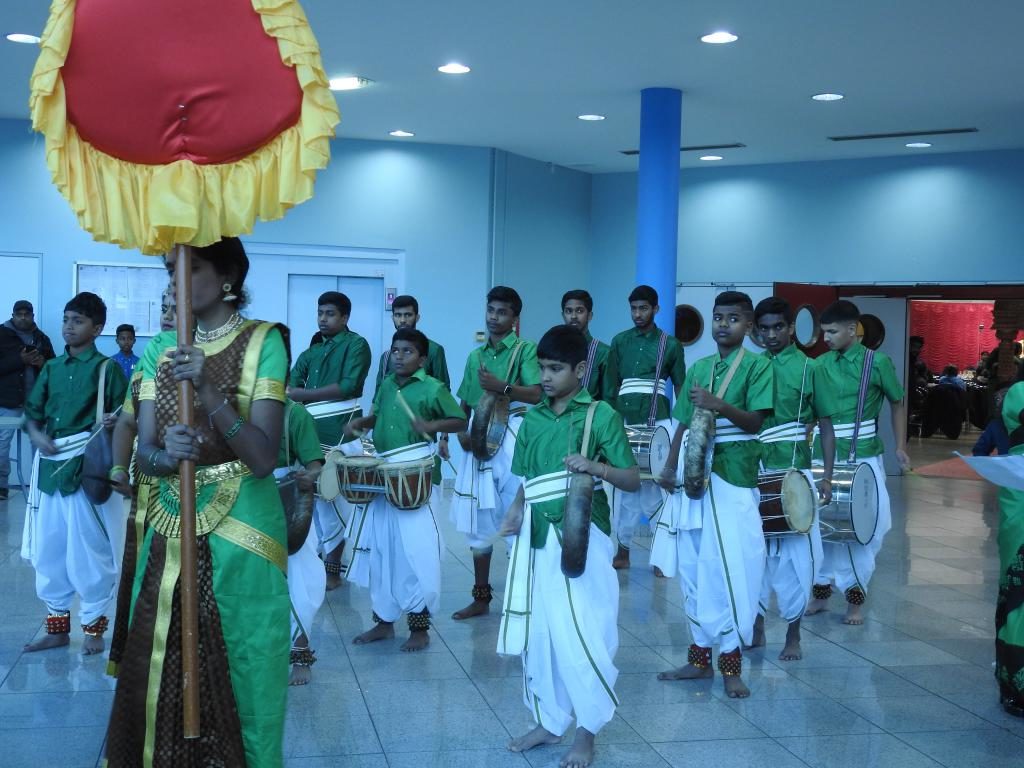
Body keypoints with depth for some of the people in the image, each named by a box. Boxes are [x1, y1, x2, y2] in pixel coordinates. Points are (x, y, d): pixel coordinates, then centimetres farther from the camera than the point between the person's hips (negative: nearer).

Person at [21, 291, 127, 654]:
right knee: (47, 549, 11)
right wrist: (36, 434, -7)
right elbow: (32, 411, 12)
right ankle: (57, 625, 24)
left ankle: (94, 627, 14)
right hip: (49, 465, 6)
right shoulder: (52, 368, 12)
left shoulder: (106, 368, -3)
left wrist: (114, 420, -25)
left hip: (86, 466, -6)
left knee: (88, 549, 0)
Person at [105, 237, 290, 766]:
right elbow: (144, 451, 1)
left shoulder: (262, 342, -8)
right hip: (168, 529, 5)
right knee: (159, 672, 11)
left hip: (238, 531, -4)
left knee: (234, 677, 3)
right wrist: (167, 455, -23)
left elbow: (264, 458, -16)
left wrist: (210, 392, -28)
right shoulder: (162, 347, 7)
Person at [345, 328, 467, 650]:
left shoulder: (433, 388, -8)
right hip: (382, 478, 7)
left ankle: (420, 627, 8)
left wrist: (433, 425, -22)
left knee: (416, 553, -4)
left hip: (418, 480, -6)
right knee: (379, 550, 12)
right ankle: (384, 620, 25)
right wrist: (359, 422, 3)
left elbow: (461, 421, -5)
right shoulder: (386, 384, 10)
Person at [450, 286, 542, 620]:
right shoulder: (475, 356, 16)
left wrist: (502, 387, -27)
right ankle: (481, 597, 19)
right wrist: (461, 431, 0)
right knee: (479, 521, 9)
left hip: (514, 438, -5)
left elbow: (537, 394, -14)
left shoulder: (526, 350, -1)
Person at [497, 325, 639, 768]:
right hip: (537, 538, 5)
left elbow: (633, 479, -7)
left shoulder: (601, 415, -6)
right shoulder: (532, 419, 9)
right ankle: (549, 722, 27)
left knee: (581, 635, -3)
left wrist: (593, 466, -24)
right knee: (537, 633, 11)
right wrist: (515, 510, -2)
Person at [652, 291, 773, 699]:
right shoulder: (698, 368, 13)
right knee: (693, 570, 10)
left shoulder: (757, 366, -2)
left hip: (734, 480, -5)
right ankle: (700, 657, 21)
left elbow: (755, 422, -10)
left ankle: (732, 666, 6)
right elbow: (684, 423, 12)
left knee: (730, 571, -4)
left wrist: (718, 404, -24)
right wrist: (670, 467, 1)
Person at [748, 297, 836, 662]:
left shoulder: (809, 368, -3)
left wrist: (827, 476, -6)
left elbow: (826, 425, 0)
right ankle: (756, 626, 22)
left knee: (795, 553, 1)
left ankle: (793, 636, 13)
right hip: (754, 473, 3)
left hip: (794, 474, -3)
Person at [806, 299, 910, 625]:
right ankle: (821, 591, 20)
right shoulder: (818, 365, 2)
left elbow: (898, 403, 5)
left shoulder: (877, 363, -6)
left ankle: (856, 598, 15)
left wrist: (900, 446, 1)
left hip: (863, 458, -2)